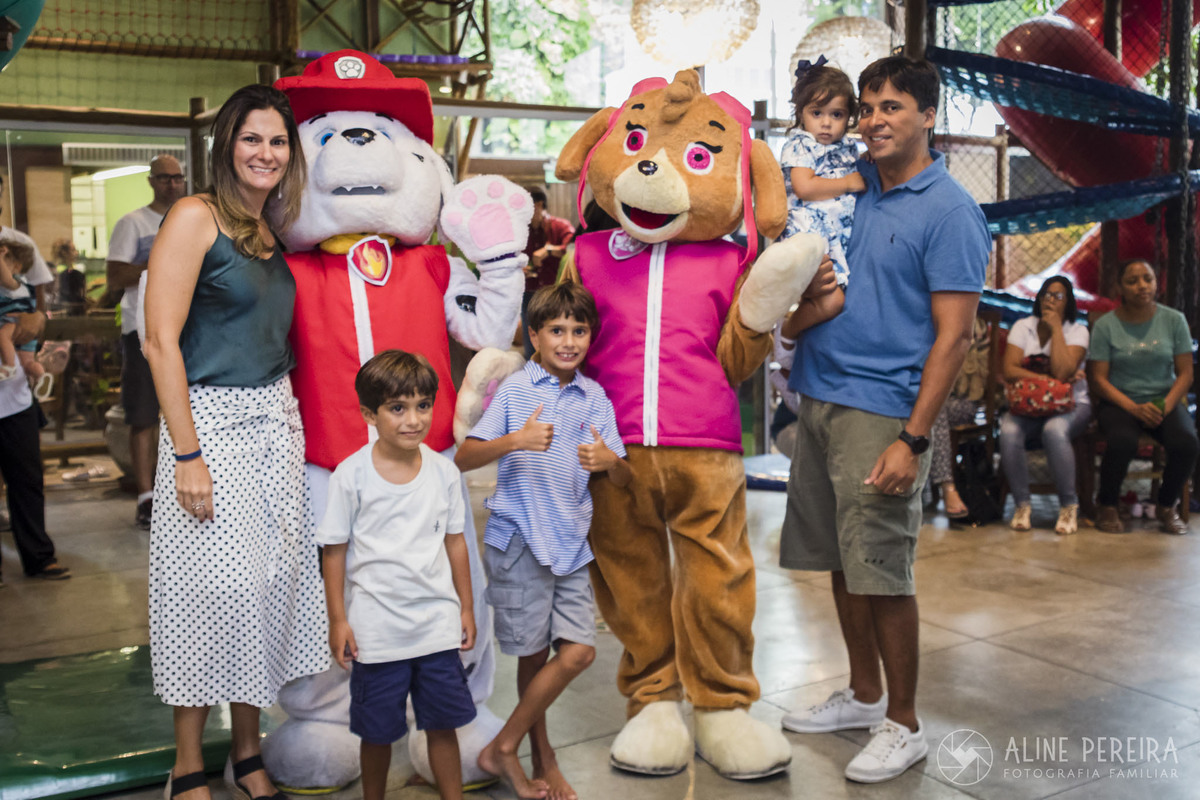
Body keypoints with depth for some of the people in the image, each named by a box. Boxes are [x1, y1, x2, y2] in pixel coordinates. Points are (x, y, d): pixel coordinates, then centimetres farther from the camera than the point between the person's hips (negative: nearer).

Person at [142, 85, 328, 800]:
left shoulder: (272, 232, 13)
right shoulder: (196, 217, -7)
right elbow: (161, 341, -13)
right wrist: (188, 455, -17)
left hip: (277, 421, 7)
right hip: (212, 421, -6)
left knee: (272, 581, 8)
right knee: (215, 586, -4)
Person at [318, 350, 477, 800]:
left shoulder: (443, 471, 0)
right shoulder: (352, 475, -9)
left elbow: (454, 541, 8)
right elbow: (334, 549, -4)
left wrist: (466, 608, 11)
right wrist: (337, 619, -4)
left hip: (437, 623, 2)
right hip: (375, 629, -2)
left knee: (442, 724, 10)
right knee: (378, 731, 11)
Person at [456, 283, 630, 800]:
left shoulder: (594, 397, 9)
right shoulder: (514, 390, -3)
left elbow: (623, 480, 9)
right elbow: (463, 458, -9)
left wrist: (609, 460, -15)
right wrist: (515, 440, -25)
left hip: (570, 543, 4)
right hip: (519, 539, -4)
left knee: (578, 651, -2)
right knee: (533, 653, 3)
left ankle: (503, 747, 14)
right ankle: (541, 757, 23)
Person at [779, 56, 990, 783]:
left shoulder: (950, 211, -8)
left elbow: (953, 336, -12)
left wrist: (912, 441, -18)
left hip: (882, 413, -7)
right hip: (821, 398, 7)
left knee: (883, 574, -1)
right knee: (841, 564, 14)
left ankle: (904, 725, 16)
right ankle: (865, 695, 32)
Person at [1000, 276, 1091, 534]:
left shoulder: (1077, 332, -1)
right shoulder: (1023, 327, 7)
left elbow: (1061, 372, -19)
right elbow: (1009, 370, -7)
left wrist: (1056, 328, -13)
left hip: (1070, 406, -2)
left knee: (1054, 431, -37)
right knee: (1008, 432, -32)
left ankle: (1069, 506, -20)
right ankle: (1021, 504, -16)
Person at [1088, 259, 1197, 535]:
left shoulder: (1174, 320, 4)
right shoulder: (1105, 325, -2)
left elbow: (1185, 374, 3)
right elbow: (1099, 379, -5)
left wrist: (1165, 406, -14)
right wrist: (1134, 408, -18)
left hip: (1164, 400, 2)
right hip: (1119, 403, -2)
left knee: (1186, 443, -28)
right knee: (1122, 441, -35)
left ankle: (1166, 507, -1)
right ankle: (1106, 507, -8)